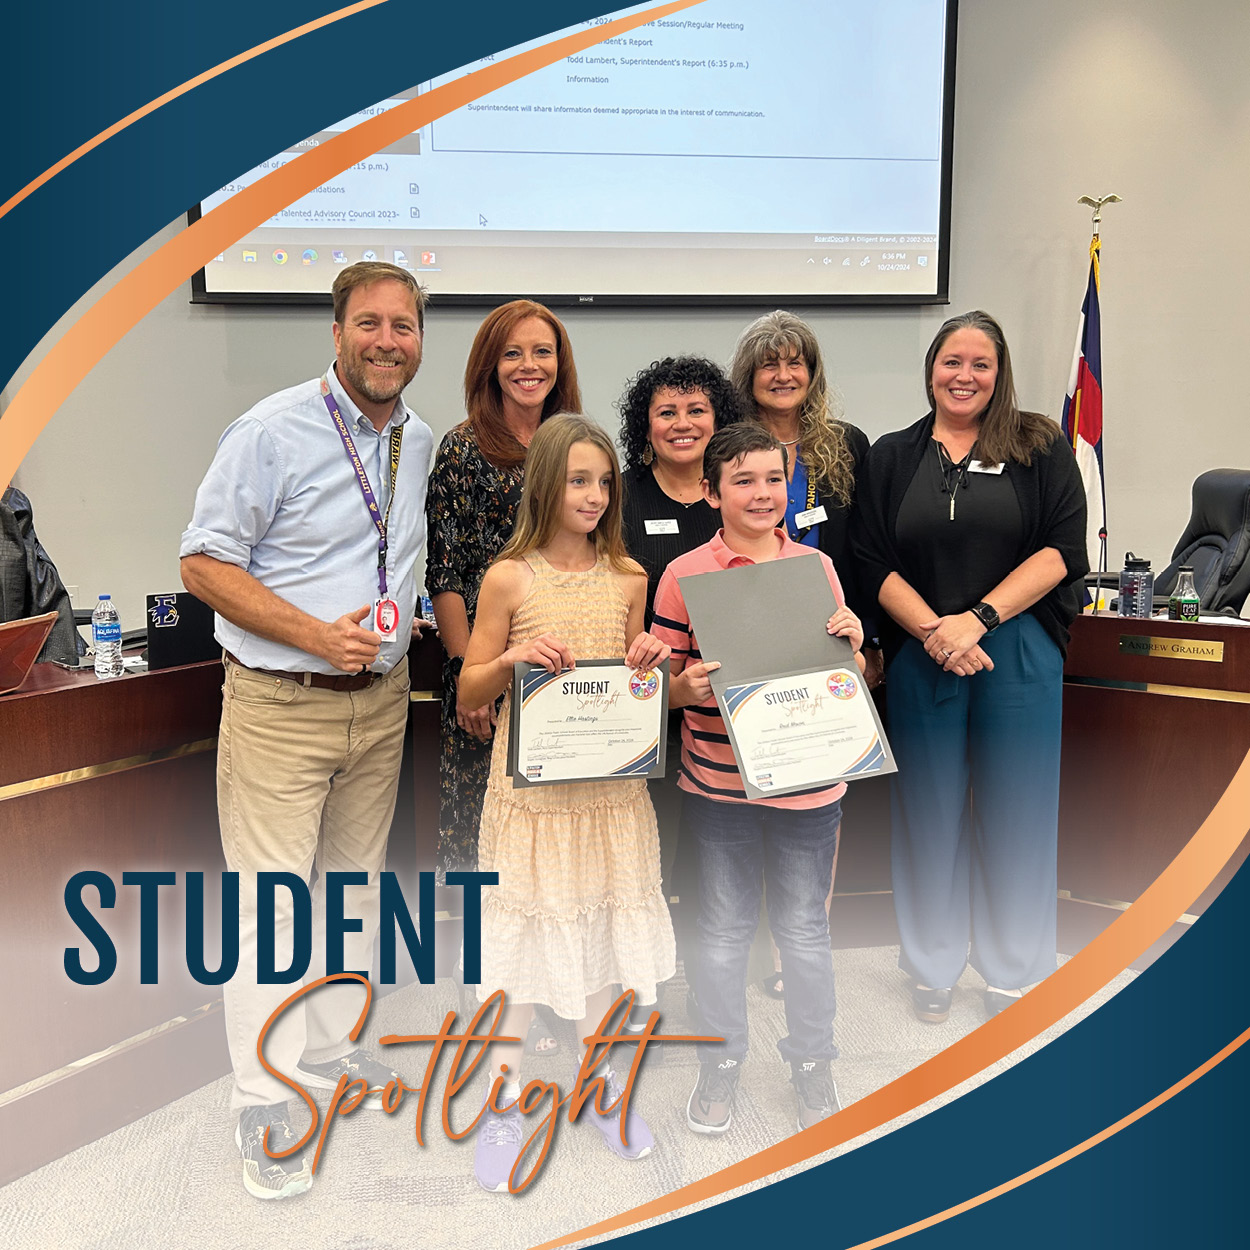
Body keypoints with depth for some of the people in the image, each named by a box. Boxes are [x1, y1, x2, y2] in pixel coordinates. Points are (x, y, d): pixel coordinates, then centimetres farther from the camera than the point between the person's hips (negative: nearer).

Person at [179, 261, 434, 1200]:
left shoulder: (422, 443, 8)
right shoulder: (273, 432, -13)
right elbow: (204, 564, -14)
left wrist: (411, 622, 6)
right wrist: (317, 635, -22)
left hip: (380, 700, 6)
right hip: (278, 706, -6)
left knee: (354, 887, 17)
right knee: (272, 904, -3)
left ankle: (330, 1050, 35)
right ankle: (264, 1107, 10)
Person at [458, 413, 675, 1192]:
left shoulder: (629, 577, 3)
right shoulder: (510, 578, -7)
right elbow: (470, 691, -2)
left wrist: (648, 661, -8)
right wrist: (514, 659, -20)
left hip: (611, 784, 3)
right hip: (532, 785, -3)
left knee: (607, 927, 13)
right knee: (522, 937, 5)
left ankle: (601, 1081, 33)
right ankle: (504, 1104, 21)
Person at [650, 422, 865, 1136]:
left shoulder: (816, 566, 4)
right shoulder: (685, 575, -4)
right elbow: (662, 682, 1)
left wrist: (852, 644, -10)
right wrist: (687, 686, -20)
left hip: (807, 779, 1)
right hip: (718, 782, -1)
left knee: (803, 929, 13)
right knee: (725, 929, 12)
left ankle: (813, 1064, 32)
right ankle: (721, 1062, 30)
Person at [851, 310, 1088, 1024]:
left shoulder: (1041, 448, 5)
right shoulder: (893, 457, 10)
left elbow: (1063, 549, -5)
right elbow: (875, 564, 3)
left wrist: (978, 617, -14)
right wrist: (933, 630, -12)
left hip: (1019, 656, -1)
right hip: (921, 658, 1)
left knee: (1015, 810, 4)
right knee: (929, 810, 8)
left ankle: (1014, 974, 20)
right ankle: (934, 967, 23)